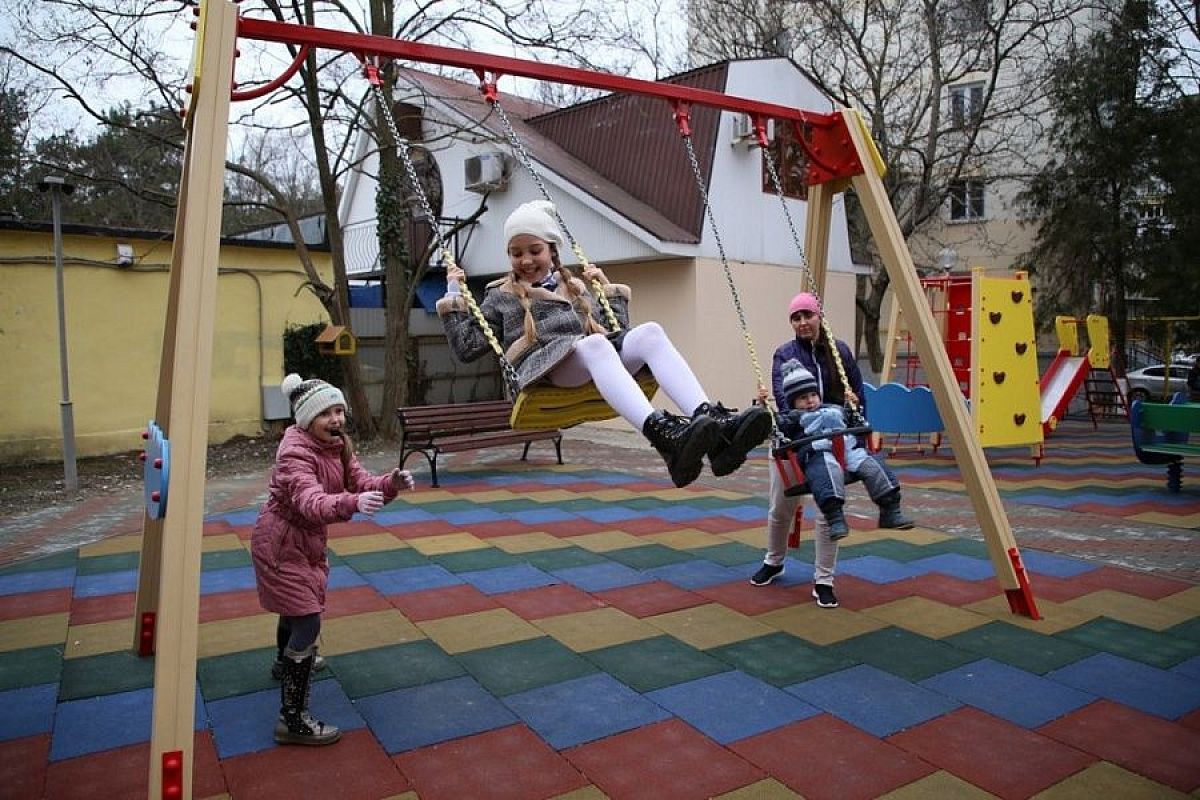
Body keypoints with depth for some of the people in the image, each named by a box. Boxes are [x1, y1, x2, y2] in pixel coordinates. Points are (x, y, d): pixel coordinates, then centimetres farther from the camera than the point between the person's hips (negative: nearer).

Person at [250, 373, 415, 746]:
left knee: (295, 605, 30)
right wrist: (352, 503, -65)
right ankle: (292, 721, -3)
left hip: (307, 540, 9)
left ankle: (288, 662, 58)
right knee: (308, 623, -12)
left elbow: (362, 482, -11)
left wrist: (391, 483, -33)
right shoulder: (295, 452, -30)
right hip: (280, 544, -9)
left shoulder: (338, 444, -4)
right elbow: (311, 501, -46)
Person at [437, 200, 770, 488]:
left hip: (594, 371, 4)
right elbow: (467, 348, 15)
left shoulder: (576, 289, 33)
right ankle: (662, 433, -62)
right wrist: (454, 297, 12)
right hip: (541, 368, -4)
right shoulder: (502, 296, 25)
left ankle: (712, 420, -49)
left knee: (649, 332, -26)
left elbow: (617, 333, 32)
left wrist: (610, 291, 30)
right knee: (595, 344, -38)